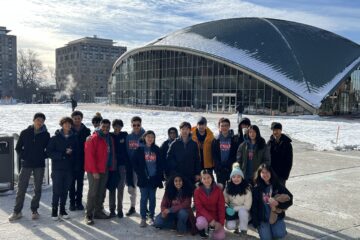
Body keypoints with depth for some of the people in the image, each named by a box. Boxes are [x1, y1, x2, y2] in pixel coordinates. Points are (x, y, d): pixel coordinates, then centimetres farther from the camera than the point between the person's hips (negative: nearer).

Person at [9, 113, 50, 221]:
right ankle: (17, 211, 12)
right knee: (21, 188, 2)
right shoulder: (25, 133, 1)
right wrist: (23, 157, -2)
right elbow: (18, 148, 8)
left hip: (40, 165, 0)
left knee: (37, 189, 7)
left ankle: (34, 210, 18)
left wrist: (43, 156, -4)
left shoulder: (46, 134, 1)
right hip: (26, 164, 0)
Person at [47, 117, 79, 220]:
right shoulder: (55, 138, -2)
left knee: (65, 190, 10)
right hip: (57, 168, -3)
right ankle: (54, 211, 10)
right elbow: (49, 152, -7)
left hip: (69, 169, 3)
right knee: (57, 191, -1)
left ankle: (62, 210, 21)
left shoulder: (74, 138, 6)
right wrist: (63, 154, -16)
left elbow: (76, 152, 10)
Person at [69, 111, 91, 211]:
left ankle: (79, 202, 18)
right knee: (72, 182, 5)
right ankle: (72, 202, 13)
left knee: (80, 182, 9)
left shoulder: (86, 131, 3)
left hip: (81, 160, 1)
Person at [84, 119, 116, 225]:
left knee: (101, 192, 13)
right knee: (93, 192, -5)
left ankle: (98, 212, 24)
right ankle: (88, 215, 2)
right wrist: (94, 171, -18)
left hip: (105, 169, 7)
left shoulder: (109, 139, 13)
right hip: (94, 171, -7)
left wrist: (112, 166, 9)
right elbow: (90, 156, -16)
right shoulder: (93, 138, -11)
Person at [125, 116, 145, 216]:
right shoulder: (128, 137, 4)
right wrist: (127, 165, 3)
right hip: (131, 166, 4)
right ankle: (132, 207, 27)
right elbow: (126, 152, 7)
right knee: (131, 188, 11)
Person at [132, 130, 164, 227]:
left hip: (154, 178, 2)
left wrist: (160, 175, -2)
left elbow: (161, 163, 8)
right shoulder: (140, 149, 1)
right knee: (144, 198, 1)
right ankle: (143, 218, 8)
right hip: (143, 178, -2)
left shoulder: (157, 150, 6)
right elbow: (134, 162, -1)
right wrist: (140, 174, -6)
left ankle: (151, 217, 19)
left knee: (152, 198, 9)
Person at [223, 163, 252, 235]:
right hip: (232, 213, 2)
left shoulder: (246, 189, -15)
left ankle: (243, 230, -12)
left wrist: (233, 208, -19)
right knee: (229, 226, -26)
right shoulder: (228, 188, -6)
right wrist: (228, 208, -17)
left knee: (242, 211, -36)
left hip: (244, 212, -2)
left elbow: (247, 206, -14)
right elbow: (224, 201, 4)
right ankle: (237, 227, 10)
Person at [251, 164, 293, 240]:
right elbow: (254, 207, -2)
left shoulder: (278, 186, 0)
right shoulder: (256, 189, -2)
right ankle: (263, 228, 17)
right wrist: (256, 223, -6)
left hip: (276, 217, 1)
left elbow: (289, 198, -3)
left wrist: (278, 203, -19)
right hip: (263, 218, 0)